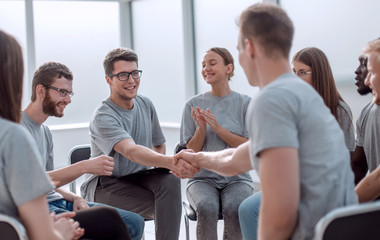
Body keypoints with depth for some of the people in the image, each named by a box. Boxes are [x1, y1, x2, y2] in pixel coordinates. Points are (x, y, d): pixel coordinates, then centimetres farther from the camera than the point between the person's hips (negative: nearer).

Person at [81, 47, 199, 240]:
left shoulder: (145, 105, 5)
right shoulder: (103, 117, -19)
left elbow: (159, 145, 16)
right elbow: (131, 151, -37)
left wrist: (164, 165, -8)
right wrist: (171, 161, -54)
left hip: (138, 177, 6)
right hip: (105, 186, -6)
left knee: (170, 180, -29)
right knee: (167, 206, -29)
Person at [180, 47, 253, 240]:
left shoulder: (245, 103, 3)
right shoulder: (194, 105, 5)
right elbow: (192, 151, 4)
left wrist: (218, 128, -14)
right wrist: (201, 128, -14)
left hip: (237, 178, 0)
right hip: (203, 178, 0)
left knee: (233, 208, -32)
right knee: (206, 208, -32)